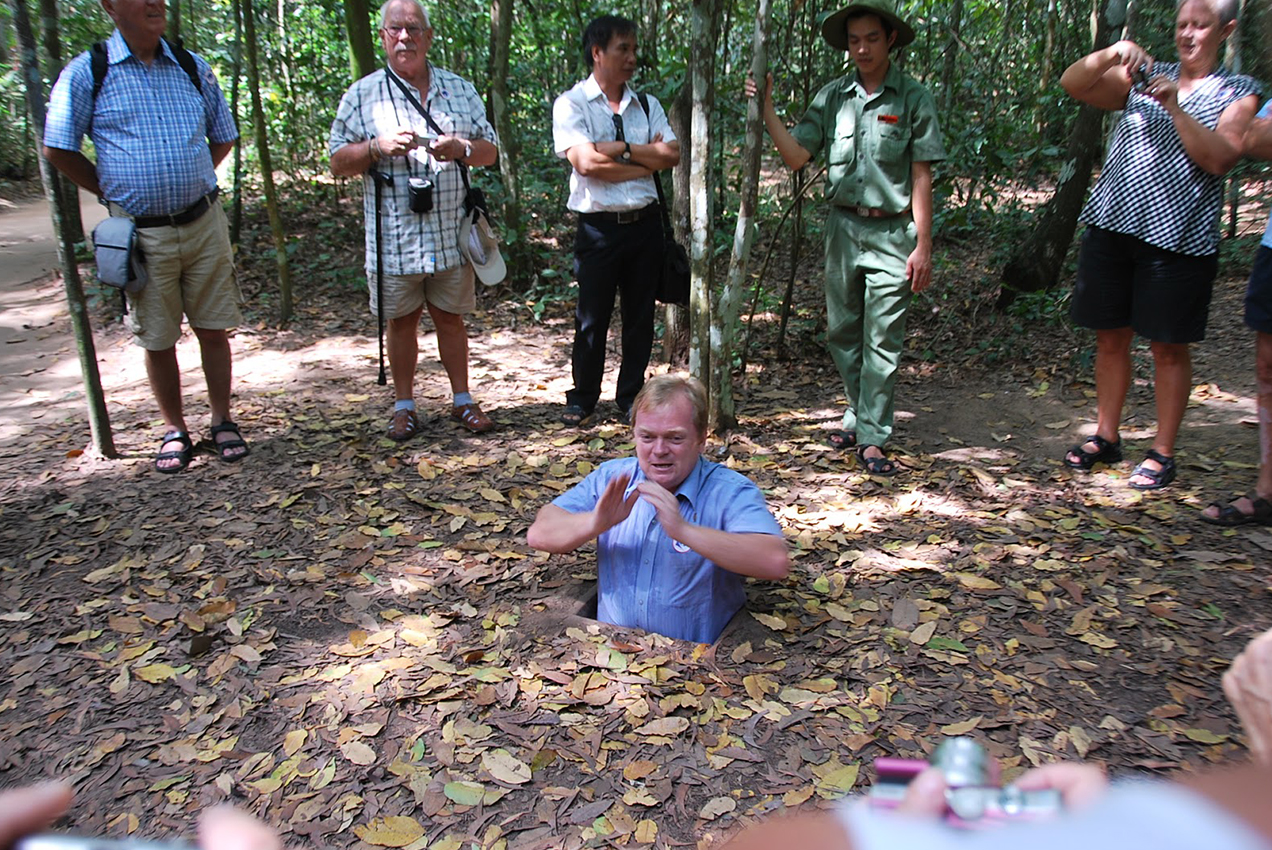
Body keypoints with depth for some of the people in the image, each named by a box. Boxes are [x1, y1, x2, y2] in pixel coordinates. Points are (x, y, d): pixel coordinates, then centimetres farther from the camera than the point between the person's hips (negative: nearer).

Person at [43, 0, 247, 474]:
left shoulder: (192, 67, 8)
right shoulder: (86, 73, -2)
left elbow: (224, 137, 19)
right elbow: (58, 150, 3)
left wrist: (192, 181, 13)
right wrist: (112, 191, 2)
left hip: (204, 224, 2)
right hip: (141, 234, -2)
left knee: (213, 329, 5)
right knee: (157, 340, 6)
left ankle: (222, 422, 18)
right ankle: (174, 431, 20)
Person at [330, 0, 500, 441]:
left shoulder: (460, 89, 10)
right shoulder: (362, 95, 4)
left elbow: (491, 151, 10)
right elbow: (338, 162, 3)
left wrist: (461, 148, -12)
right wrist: (378, 146, -16)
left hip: (451, 234, 1)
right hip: (394, 236, -1)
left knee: (450, 318, 10)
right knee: (402, 322, 8)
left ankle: (462, 400, 23)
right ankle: (404, 405, 21)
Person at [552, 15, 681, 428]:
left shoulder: (647, 106, 13)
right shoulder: (572, 104, -2)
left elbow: (672, 155, -1)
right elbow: (587, 163, -16)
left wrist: (619, 148, -11)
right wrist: (645, 160, -8)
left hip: (645, 223, 4)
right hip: (599, 227, -4)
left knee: (640, 316, 10)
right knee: (592, 317, 3)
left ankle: (631, 396, 23)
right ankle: (582, 398, 19)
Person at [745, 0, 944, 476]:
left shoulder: (912, 98, -1)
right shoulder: (832, 97, 8)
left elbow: (921, 177, -2)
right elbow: (796, 156, 2)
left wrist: (923, 245, -5)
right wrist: (767, 109, -8)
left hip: (891, 232, -4)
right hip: (842, 227, 4)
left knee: (882, 340, -3)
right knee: (842, 333, 11)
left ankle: (872, 439, 2)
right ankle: (859, 416, 27)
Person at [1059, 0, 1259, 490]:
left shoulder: (1237, 93, 6)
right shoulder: (1141, 77, 14)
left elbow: (1220, 159, -10)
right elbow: (1072, 83, 2)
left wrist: (1175, 106, -18)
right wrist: (1112, 54, -15)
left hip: (1177, 235, -3)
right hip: (1112, 226, 3)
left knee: (1169, 347, 1)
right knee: (1110, 338, 8)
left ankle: (1163, 452, 11)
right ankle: (1106, 437, 21)